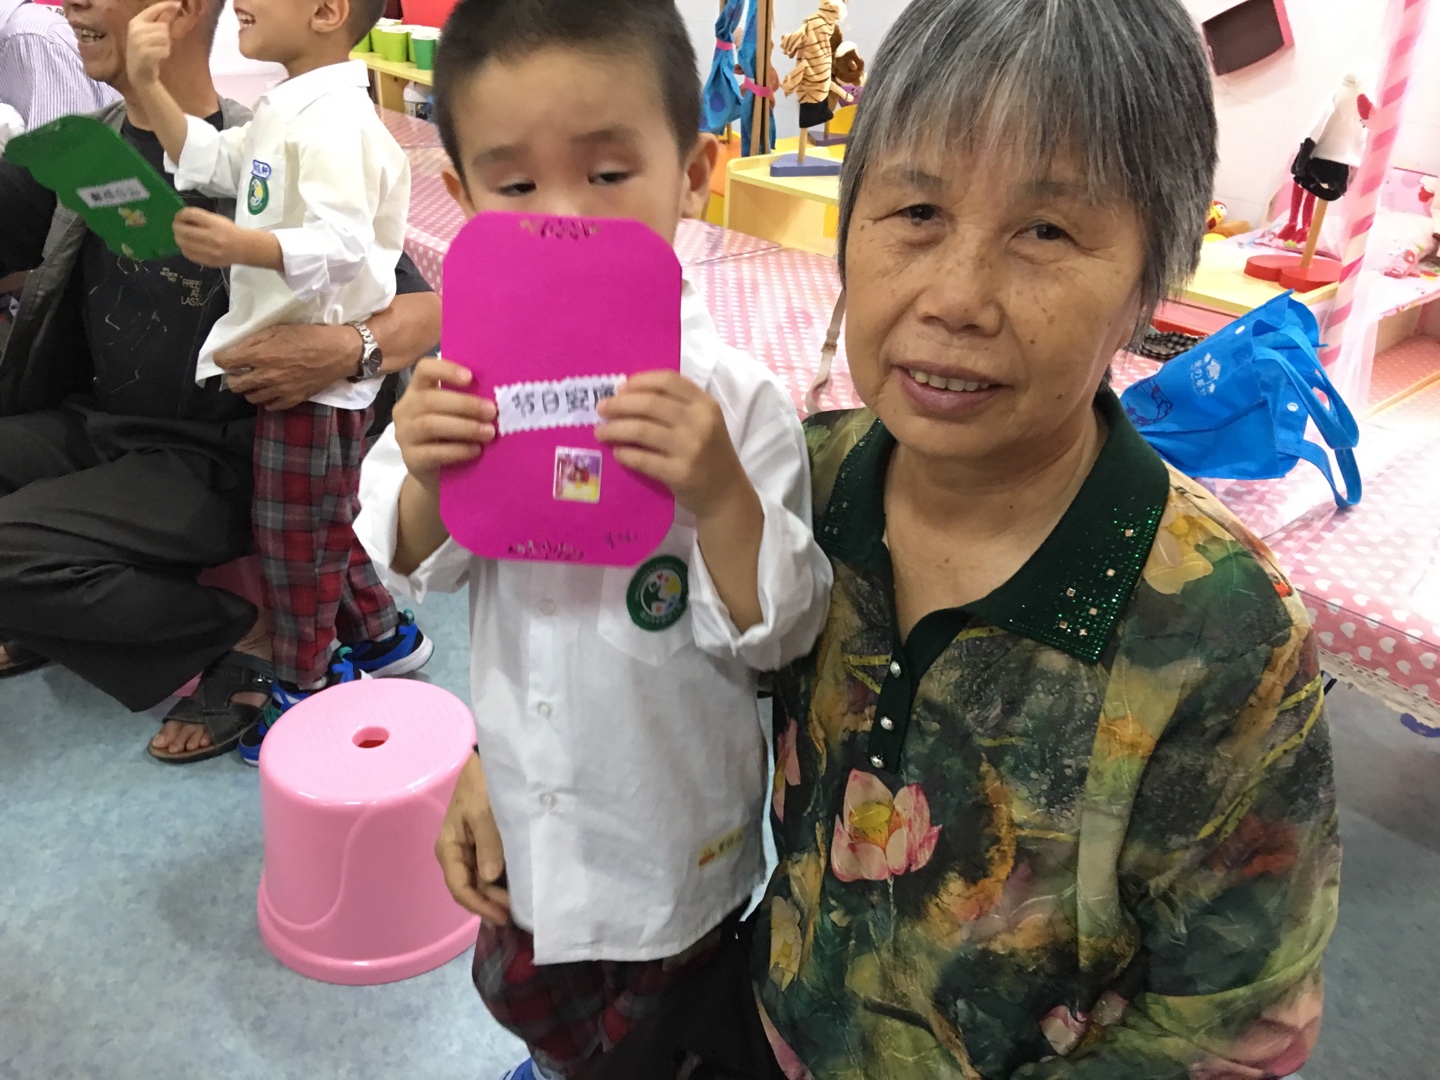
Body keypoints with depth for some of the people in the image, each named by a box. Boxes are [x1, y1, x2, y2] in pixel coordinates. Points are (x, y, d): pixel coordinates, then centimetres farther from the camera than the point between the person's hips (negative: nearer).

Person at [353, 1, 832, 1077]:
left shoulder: (734, 397, -26)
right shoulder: (478, 371, -13)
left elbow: (780, 636, -23)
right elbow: (417, 568, -2)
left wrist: (721, 493, -40)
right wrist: (426, 477, -24)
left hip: (673, 818, -4)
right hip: (528, 797, 5)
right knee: (526, 992, 34)